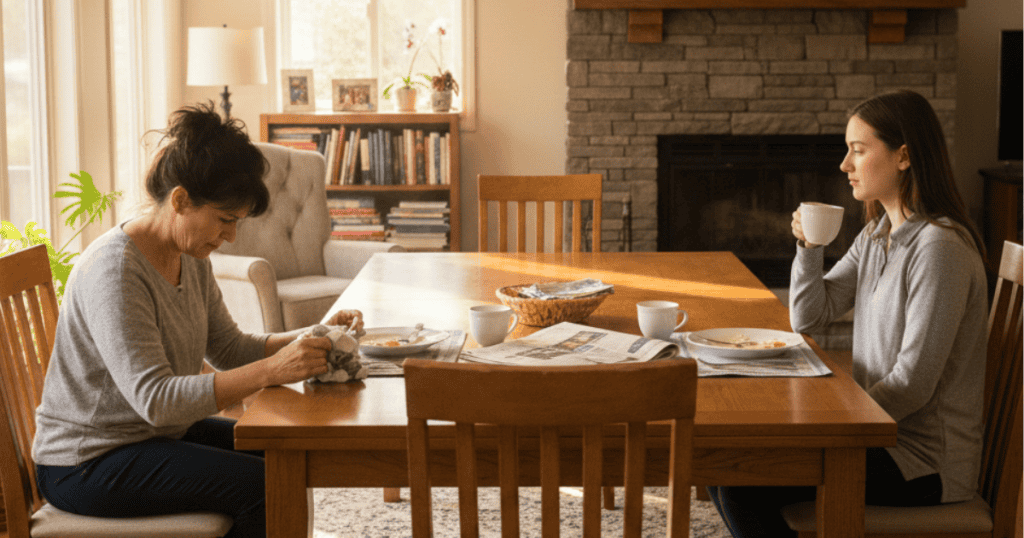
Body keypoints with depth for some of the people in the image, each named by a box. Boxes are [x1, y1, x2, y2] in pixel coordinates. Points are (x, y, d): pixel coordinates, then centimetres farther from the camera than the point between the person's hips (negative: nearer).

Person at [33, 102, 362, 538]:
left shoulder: (191, 258, 4)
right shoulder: (114, 272, -25)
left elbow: (229, 348, 8)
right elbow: (154, 399, -32)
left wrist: (314, 337, -7)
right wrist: (270, 371, -38)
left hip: (159, 433, 9)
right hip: (87, 463, -9)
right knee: (264, 485, -20)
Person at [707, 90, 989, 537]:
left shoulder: (940, 247, -19)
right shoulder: (878, 235, 10)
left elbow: (913, 384, -21)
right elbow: (807, 318, 13)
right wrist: (808, 248, -3)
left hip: (925, 460, -9)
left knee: (740, 485, -19)